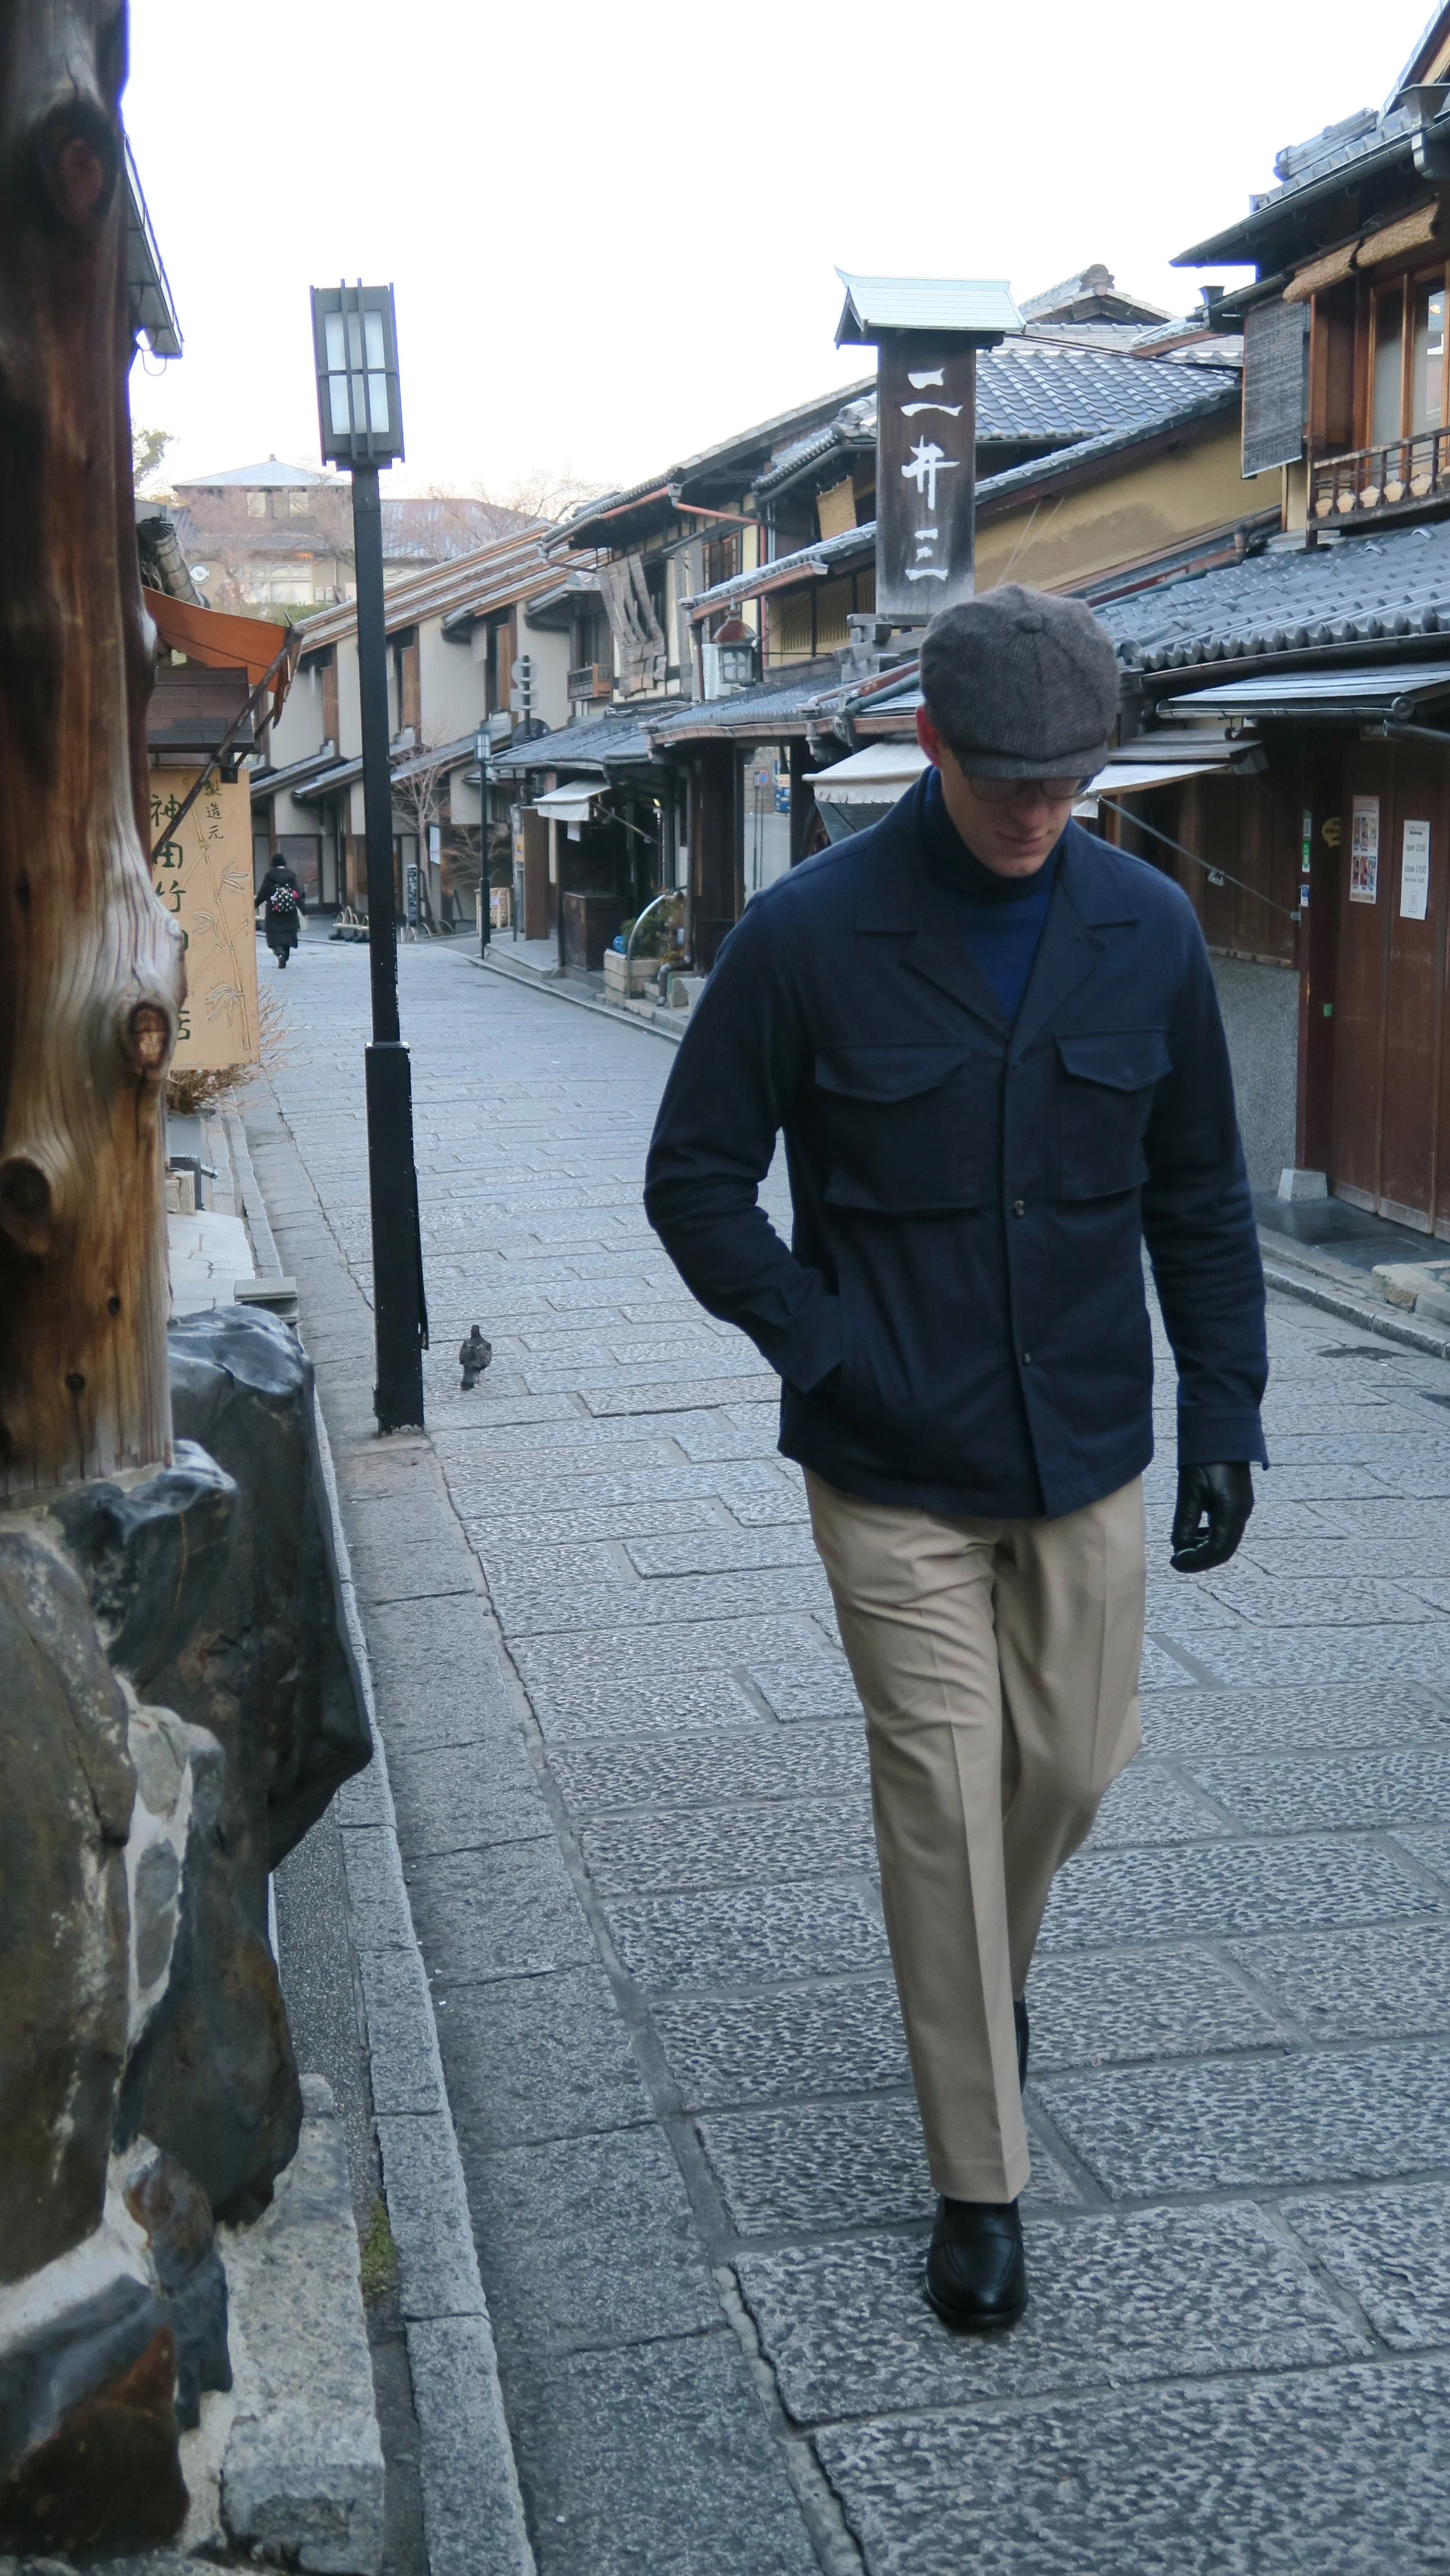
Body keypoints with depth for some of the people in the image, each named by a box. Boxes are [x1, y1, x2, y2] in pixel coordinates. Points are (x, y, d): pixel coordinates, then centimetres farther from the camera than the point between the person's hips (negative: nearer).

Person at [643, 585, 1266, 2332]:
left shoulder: (1147, 930, -1)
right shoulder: (810, 935, -11)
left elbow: (1199, 1194, 8)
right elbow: (694, 1178, -4)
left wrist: (1224, 1406, 4)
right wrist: (823, 1348, -14)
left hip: (1089, 1455, 3)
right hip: (896, 1473, -3)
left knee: (1068, 1766, 15)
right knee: (944, 1805, 1)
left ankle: (992, 1974, 48)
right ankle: (978, 2186, 15)